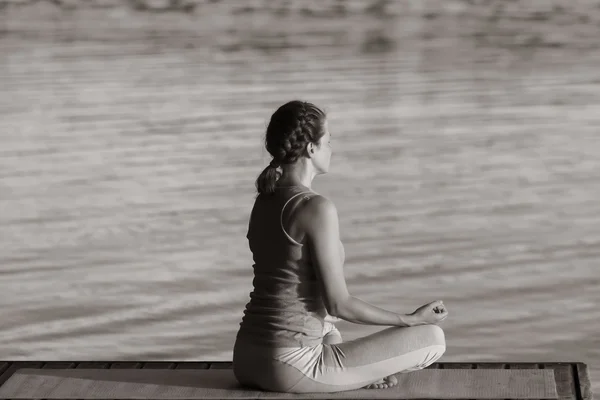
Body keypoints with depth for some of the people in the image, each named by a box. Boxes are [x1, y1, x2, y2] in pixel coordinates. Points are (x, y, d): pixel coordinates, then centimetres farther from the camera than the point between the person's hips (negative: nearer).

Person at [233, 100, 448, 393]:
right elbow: (338, 304, -14)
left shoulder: (264, 201, 10)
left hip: (247, 360, 8)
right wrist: (413, 319, -1)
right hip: (292, 366, -8)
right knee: (433, 339, 1)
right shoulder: (317, 208, -16)